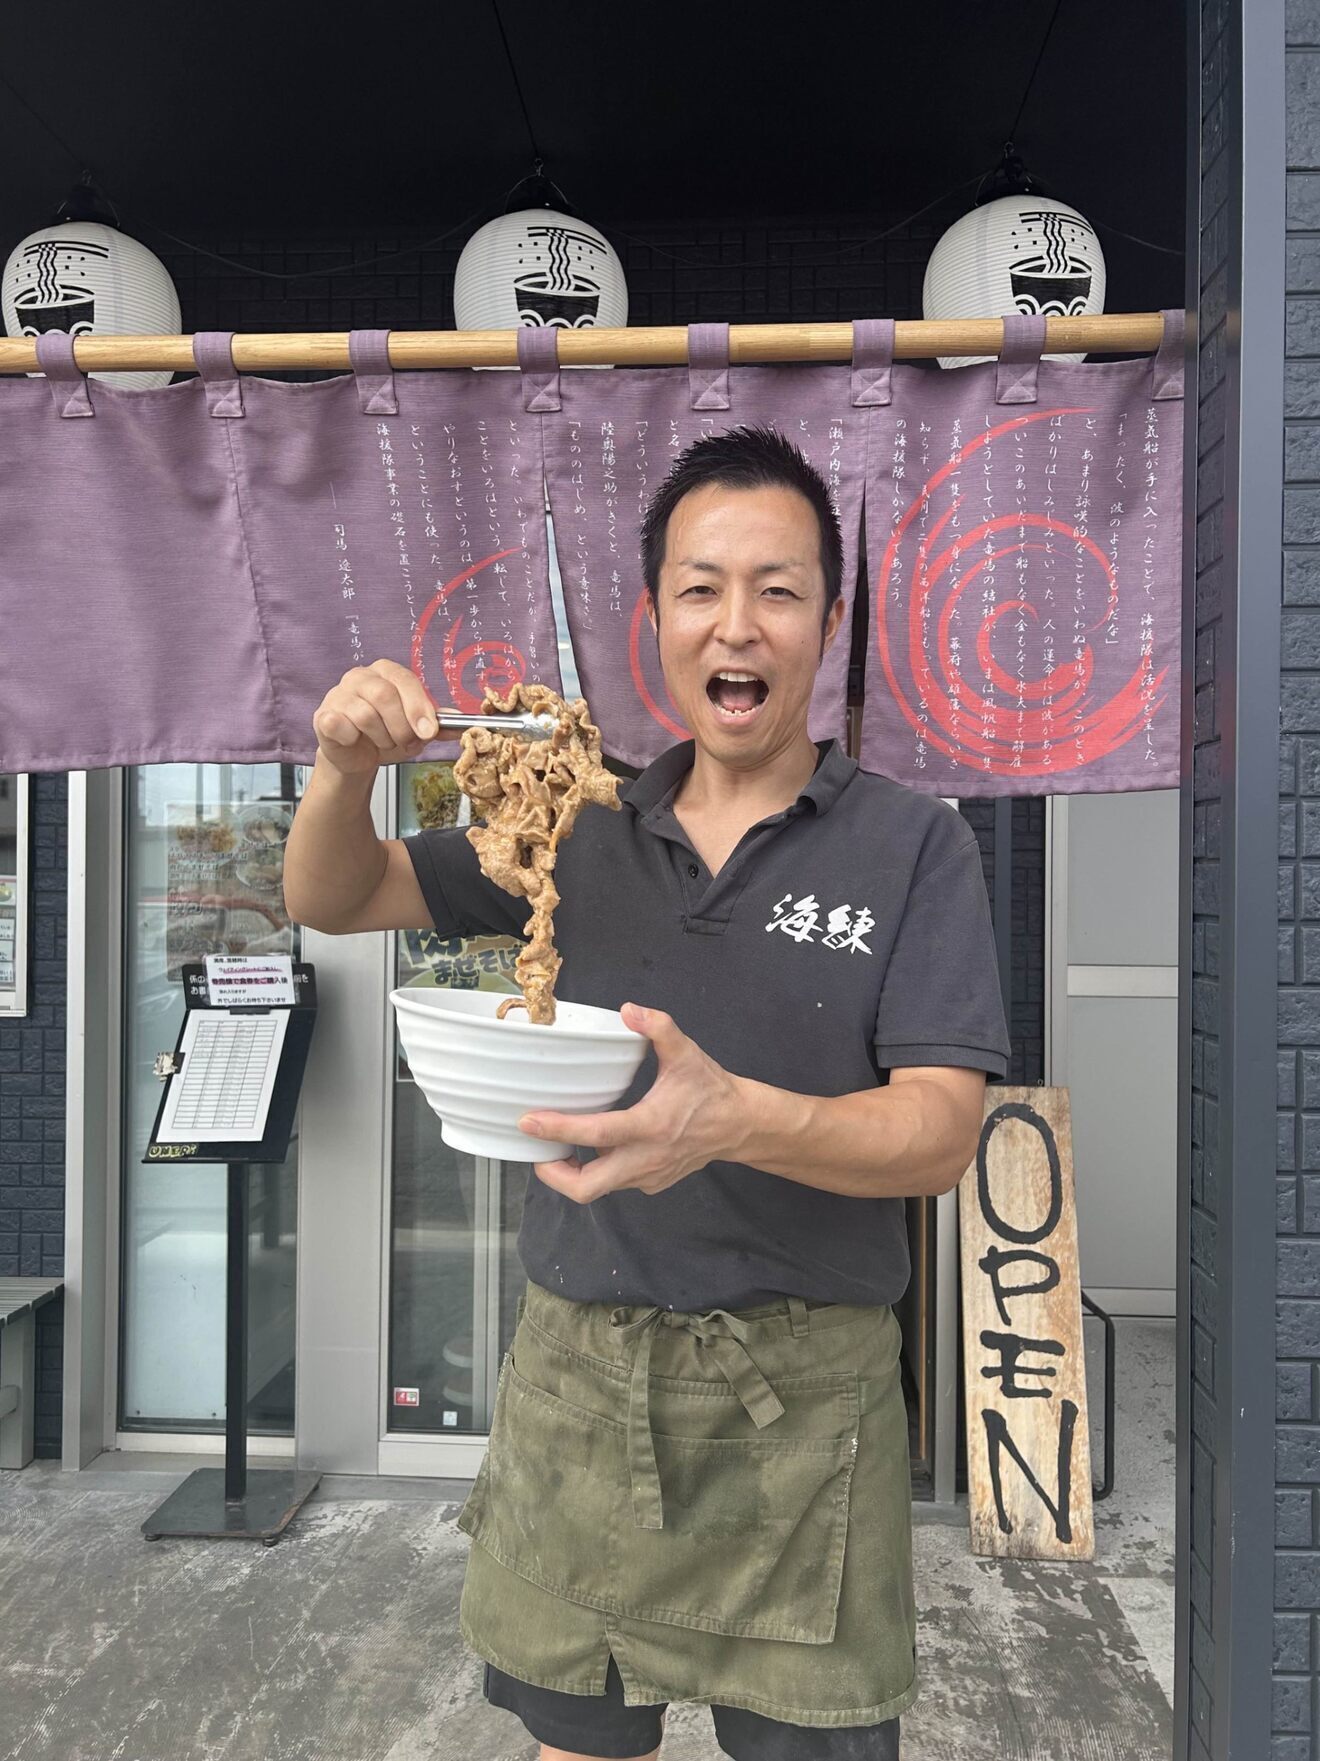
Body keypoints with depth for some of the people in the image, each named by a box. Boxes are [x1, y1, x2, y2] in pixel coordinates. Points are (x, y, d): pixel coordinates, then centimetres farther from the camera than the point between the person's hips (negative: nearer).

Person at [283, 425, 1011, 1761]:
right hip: (574, 1362, 3)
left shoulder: (912, 843, -7)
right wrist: (345, 771, -13)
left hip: (799, 1388, -3)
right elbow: (332, 901, 8)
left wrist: (734, 1120, -33)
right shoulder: (582, 827, 3)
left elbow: (940, 1132, -14)